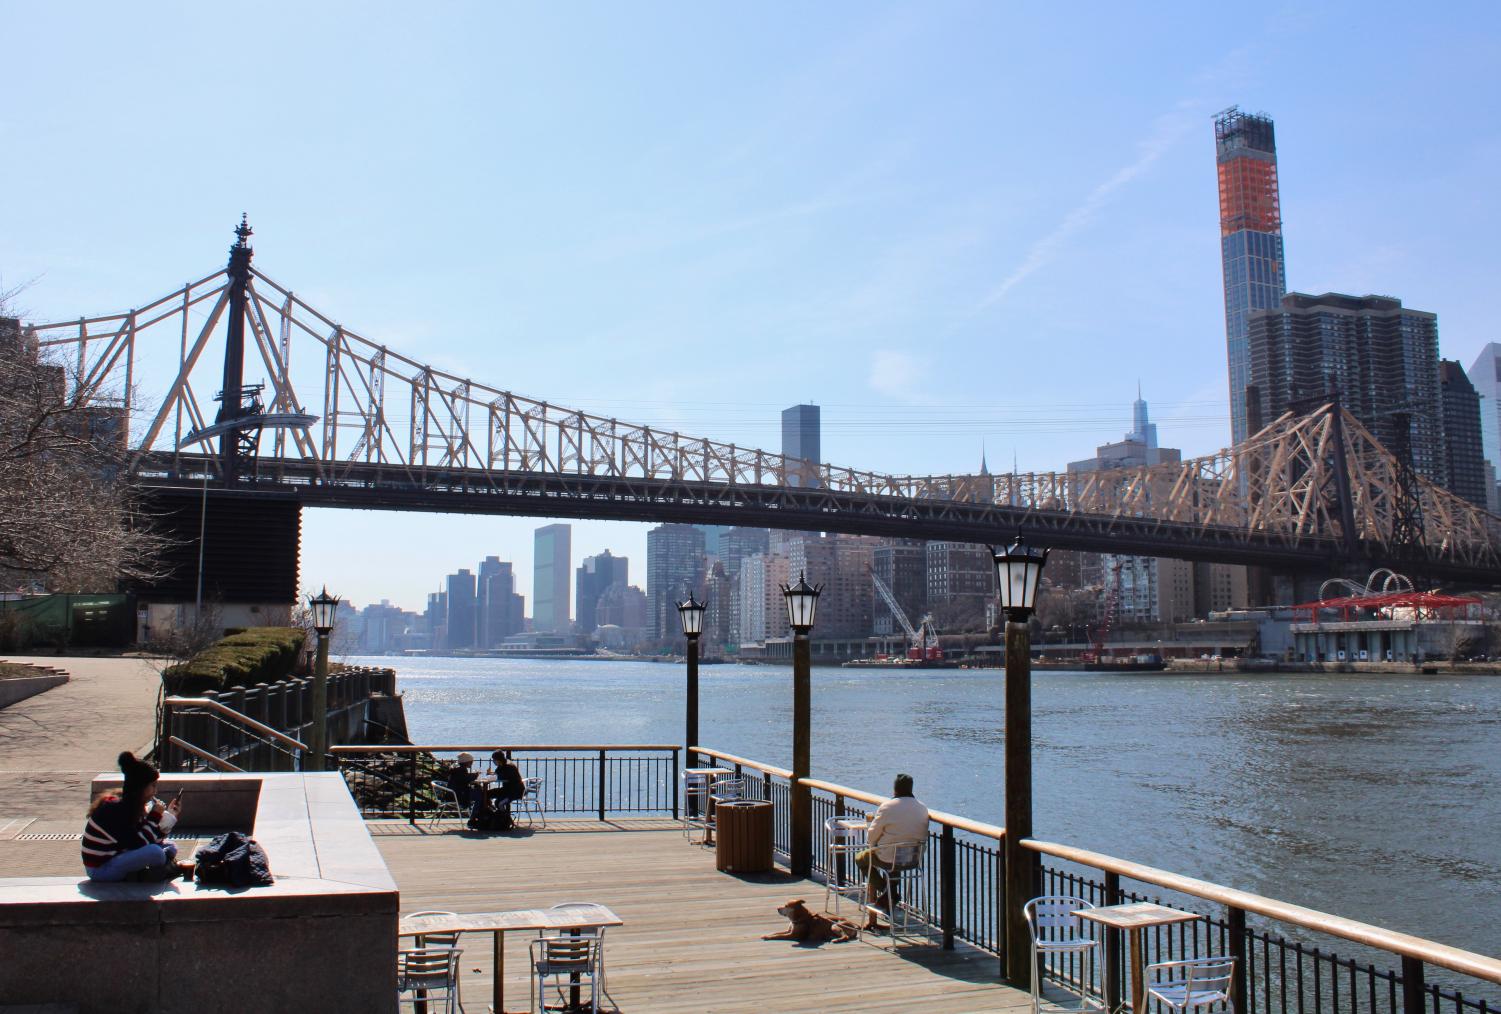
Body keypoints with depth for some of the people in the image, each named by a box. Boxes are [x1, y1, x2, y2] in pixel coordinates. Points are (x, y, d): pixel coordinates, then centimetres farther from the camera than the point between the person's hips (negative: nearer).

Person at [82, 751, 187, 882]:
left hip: (116, 857, 10)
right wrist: (155, 816, -20)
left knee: (170, 848, 8)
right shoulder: (114, 809, -24)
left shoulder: (133, 806, 4)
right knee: (154, 851, -30)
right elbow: (138, 845, -26)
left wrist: (169, 815, -2)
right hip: (100, 868, -9)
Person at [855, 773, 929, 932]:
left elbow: (872, 834, -8)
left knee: (861, 859, 22)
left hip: (889, 859, -5)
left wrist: (872, 846, 15)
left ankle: (888, 893, 14)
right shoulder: (923, 808, 1)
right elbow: (923, 836, 9)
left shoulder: (887, 807, -15)